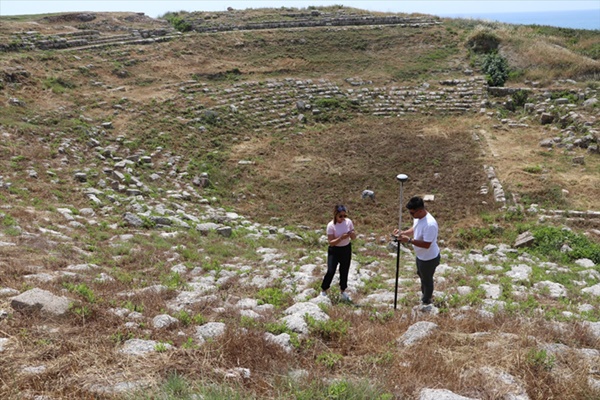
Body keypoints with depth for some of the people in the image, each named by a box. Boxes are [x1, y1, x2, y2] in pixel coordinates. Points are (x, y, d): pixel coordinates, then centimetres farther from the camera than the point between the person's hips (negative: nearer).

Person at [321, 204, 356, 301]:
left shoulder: (348, 222, -9)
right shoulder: (331, 225, -20)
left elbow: (353, 238, -1)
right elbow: (331, 242, -20)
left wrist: (352, 234, -24)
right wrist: (341, 238, -34)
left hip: (346, 249, 4)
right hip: (334, 250, -4)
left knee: (344, 271, 13)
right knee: (331, 271, -6)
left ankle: (343, 291, 31)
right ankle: (324, 290, 14)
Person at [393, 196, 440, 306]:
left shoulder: (430, 224, -38)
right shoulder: (417, 217, -9)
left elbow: (426, 245, -34)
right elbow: (414, 229, 10)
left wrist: (409, 240, -36)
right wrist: (402, 233, -8)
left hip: (429, 258, -9)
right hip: (421, 256, 9)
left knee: (427, 279, 15)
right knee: (421, 275, 30)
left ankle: (426, 302, 40)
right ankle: (424, 293, 56)